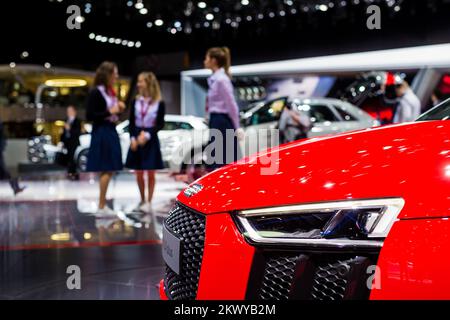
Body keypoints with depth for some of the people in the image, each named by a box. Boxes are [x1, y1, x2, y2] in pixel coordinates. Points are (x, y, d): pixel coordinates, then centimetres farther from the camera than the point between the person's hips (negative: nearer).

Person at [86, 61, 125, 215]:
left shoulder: (111, 92, 14)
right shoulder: (95, 93, -12)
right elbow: (89, 116, -16)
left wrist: (119, 109, 4)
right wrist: (109, 111, -17)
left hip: (111, 131, 9)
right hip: (101, 133, -9)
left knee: (109, 170, 10)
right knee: (106, 170, -7)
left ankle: (103, 204, 16)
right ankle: (101, 207, -2)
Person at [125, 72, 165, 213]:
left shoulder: (159, 103, -5)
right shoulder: (135, 102, 5)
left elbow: (160, 124, -6)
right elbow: (131, 123, 5)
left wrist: (147, 135, -16)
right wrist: (133, 138, -9)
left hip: (151, 140, -3)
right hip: (136, 139, 3)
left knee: (150, 173, 1)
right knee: (139, 173, 7)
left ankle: (148, 202, 9)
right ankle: (142, 200, 21)